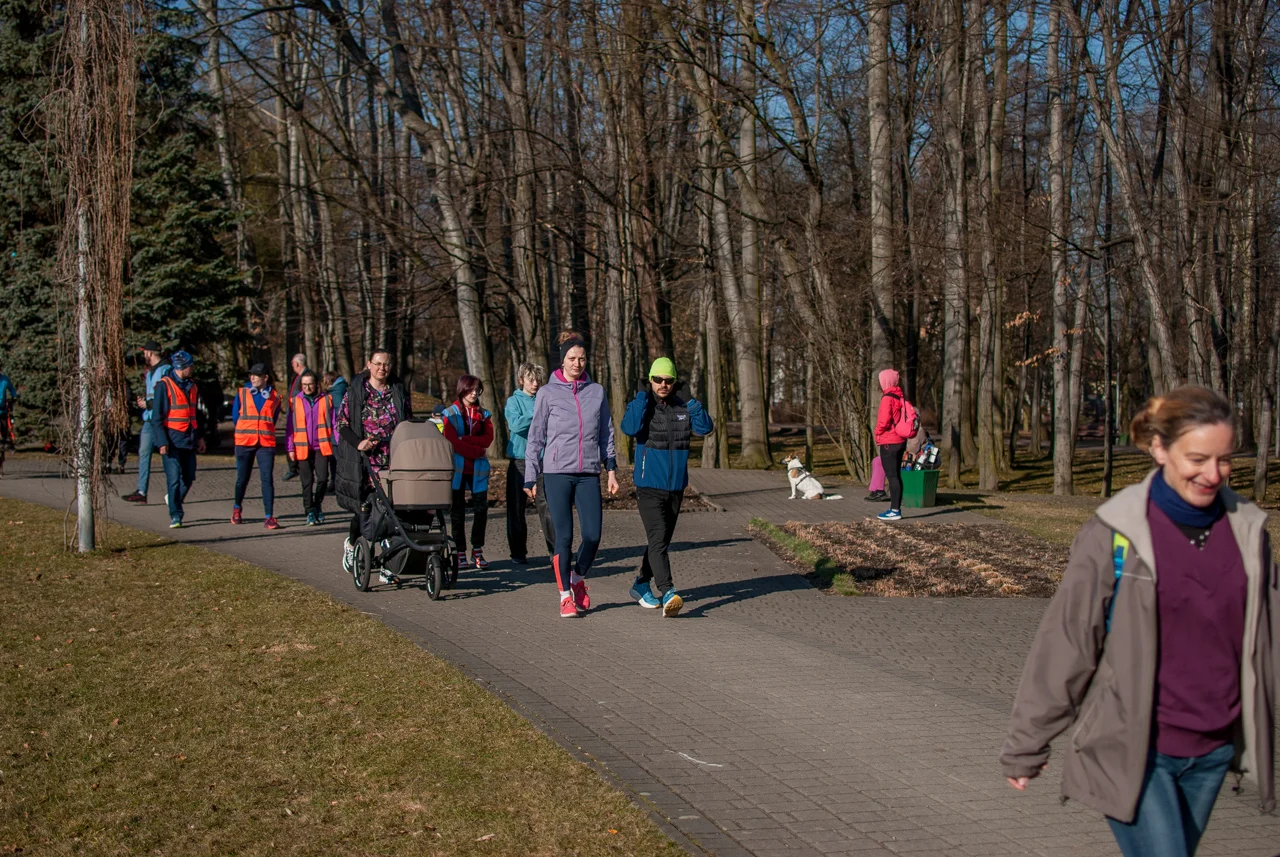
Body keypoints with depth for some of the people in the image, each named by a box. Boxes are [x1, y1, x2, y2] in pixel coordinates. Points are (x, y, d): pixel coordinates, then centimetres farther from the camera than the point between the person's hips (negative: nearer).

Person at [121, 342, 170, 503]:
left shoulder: (166, 370, -10)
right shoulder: (150, 372, 19)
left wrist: (148, 404, -13)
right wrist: (142, 401, 9)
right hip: (149, 419, 9)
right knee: (143, 453, 2)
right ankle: (141, 492, 2)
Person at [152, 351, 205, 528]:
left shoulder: (191, 386, 13)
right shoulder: (164, 385, -8)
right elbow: (157, 417, -10)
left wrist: (199, 437, 18)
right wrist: (162, 442, -16)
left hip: (189, 439, 6)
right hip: (172, 438, -6)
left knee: (189, 477, 6)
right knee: (174, 478, -8)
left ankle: (174, 498, 32)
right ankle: (175, 515, -1)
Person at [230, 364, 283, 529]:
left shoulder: (274, 397, 4)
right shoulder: (242, 393, 5)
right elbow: (235, 417, 12)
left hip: (266, 443, -1)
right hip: (244, 442, 1)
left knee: (268, 479, -9)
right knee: (243, 477, 10)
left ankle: (269, 517, -9)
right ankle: (237, 507, 35)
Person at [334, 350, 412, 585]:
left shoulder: (399, 392, 11)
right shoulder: (355, 391, 3)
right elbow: (341, 422, 2)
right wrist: (357, 442, -13)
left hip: (392, 463, 2)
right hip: (363, 462, -2)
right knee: (365, 508, -4)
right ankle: (352, 544, 29)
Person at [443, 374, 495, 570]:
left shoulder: (484, 415, 13)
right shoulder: (450, 414, 3)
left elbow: (488, 439, -2)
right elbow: (452, 442, -8)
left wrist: (464, 440, -14)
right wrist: (477, 451, -11)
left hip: (478, 468, 2)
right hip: (457, 467, -2)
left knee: (481, 508, -3)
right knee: (458, 511, 1)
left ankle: (477, 551, 7)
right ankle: (459, 552, 6)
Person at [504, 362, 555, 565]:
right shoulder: (514, 401, 2)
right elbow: (516, 425, -16)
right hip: (519, 460, -1)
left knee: (546, 504, -7)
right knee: (517, 508, 4)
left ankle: (554, 549, -5)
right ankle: (518, 552, 14)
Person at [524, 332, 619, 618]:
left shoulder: (597, 391, 10)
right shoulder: (548, 393, 2)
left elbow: (606, 433, 16)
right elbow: (536, 436, 4)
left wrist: (611, 470, 9)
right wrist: (530, 478, 1)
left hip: (589, 474, 2)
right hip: (556, 473, -2)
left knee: (593, 535, -4)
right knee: (564, 536, -4)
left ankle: (578, 578, 23)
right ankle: (565, 595, 10)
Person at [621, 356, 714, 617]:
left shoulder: (683, 407, 5)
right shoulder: (641, 405, -5)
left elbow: (706, 428, -7)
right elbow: (629, 428, -25)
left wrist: (692, 403, -13)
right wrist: (642, 397, -20)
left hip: (676, 487, 5)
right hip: (649, 486, -5)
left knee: (662, 541, 15)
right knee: (658, 539, -18)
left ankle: (641, 586, 33)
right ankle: (668, 594, -27)